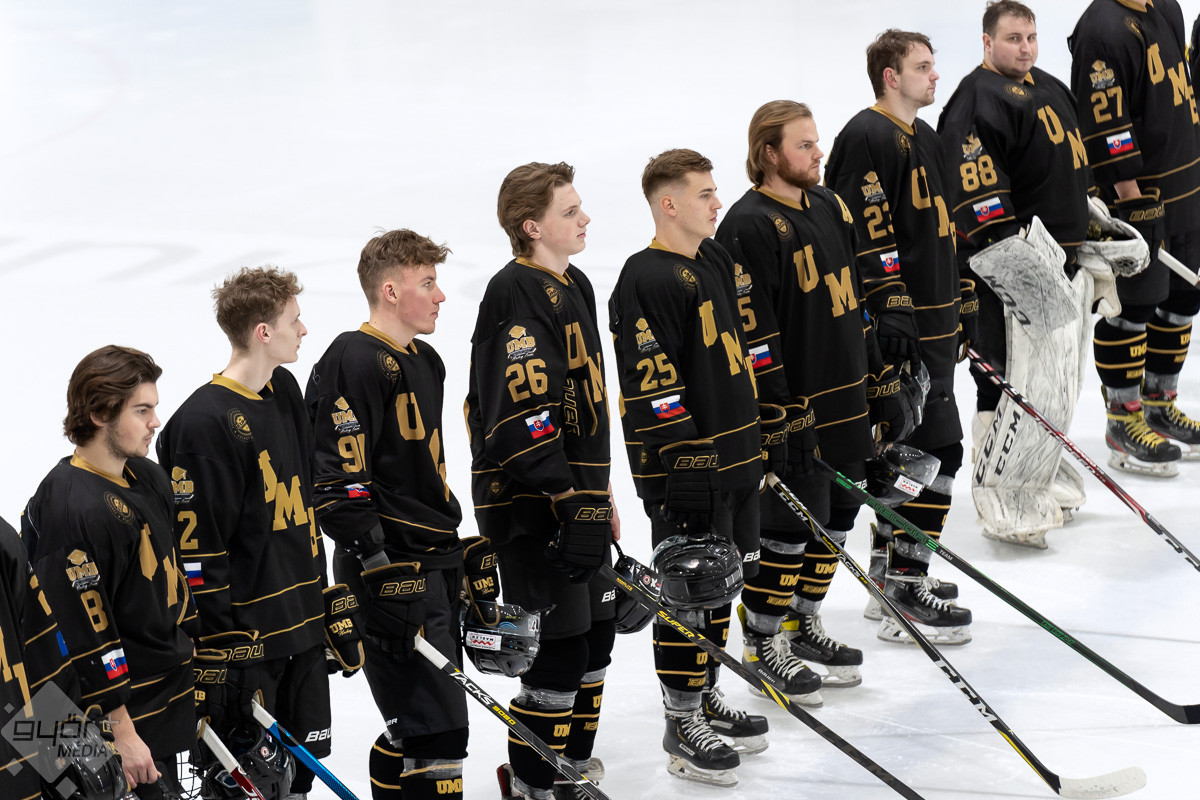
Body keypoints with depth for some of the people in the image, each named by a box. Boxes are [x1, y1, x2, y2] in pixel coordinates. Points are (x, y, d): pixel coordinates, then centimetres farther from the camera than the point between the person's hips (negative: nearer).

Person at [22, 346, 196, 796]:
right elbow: (84, 635, -24)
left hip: (166, 703, 9)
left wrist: (192, 658, 20)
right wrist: (122, 732, -22)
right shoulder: (72, 507, -23)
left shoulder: (149, 478, 7)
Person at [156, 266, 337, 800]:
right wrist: (217, 649, -18)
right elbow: (194, 546, -18)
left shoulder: (285, 392, 9)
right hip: (244, 632, -8)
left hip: (300, 621, 8)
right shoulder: (206, 422, -19)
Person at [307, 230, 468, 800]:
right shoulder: (354, 364, -16)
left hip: (433, 566, 10)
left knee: (413, 724, 16)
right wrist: (378, 571, -22)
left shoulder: (424, 363, 16)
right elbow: (338, 481, -20)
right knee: (437, 729, -11)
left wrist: (457, 549, 26)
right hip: (391, 572, -10)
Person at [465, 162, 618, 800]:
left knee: (596, 628, 16)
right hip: (528, 504, -10)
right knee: (560, 643, -5)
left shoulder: (574, 286, 13)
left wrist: (600, 491, 22)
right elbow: (522, 414, -25)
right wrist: (568, 497, -24)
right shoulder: (517, 294, -18)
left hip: (575, 492, 10)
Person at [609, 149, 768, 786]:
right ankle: (682, 724, 8)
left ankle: (705, 693, 33)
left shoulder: (715, 261, 12)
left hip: (736, 458, 9)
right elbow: (650, 383, -21)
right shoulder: (647, 280, -18)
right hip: (684, 470, -9)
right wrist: (684, 459, -23)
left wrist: (769, 412, 25)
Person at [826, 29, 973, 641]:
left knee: (910, 447, 16)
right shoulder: (868, 138, -14)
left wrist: (963, 298, 26)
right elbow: (866, 234, -20)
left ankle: (889, 567, 27)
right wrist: (890, 307, -24)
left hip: (933, 321, 10)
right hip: (900, 323, -10)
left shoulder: (924, 138, 18)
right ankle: (901, 591, -10)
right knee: (937, 447, -12)